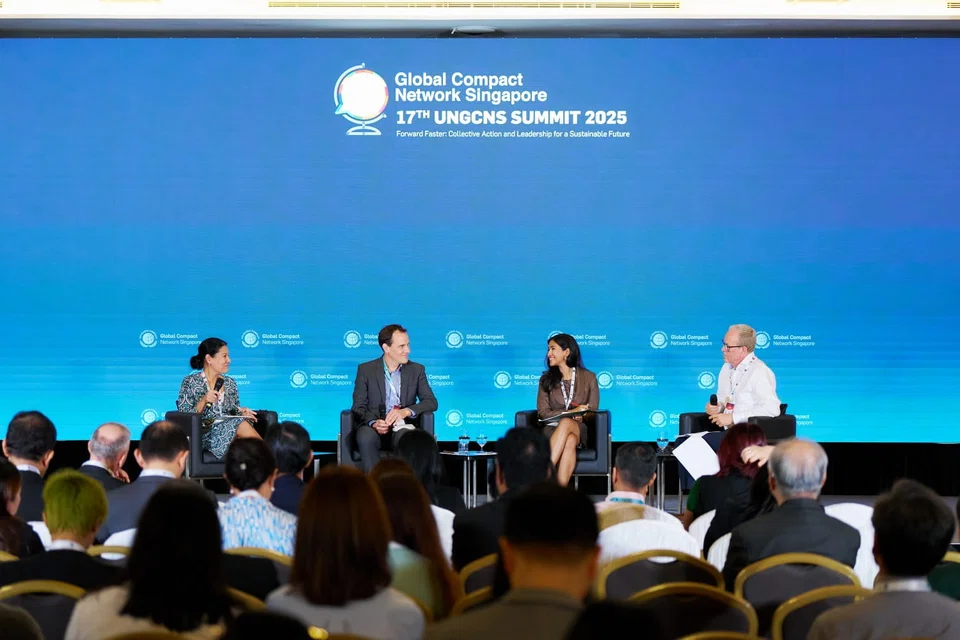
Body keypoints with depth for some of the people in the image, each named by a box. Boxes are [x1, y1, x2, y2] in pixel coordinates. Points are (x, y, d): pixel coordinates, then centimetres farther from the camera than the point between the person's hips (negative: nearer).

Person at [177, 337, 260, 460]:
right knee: (241, 424, -32)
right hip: (205, 435, -4)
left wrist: (242, 413, -2)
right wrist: (203, 401, -17)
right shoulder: (190, 382, 3)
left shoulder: (230, 383, 17)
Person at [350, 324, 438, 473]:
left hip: (401, 427, 0)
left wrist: (406, 411, -16)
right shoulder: (366, 370, 8)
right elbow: (359, 406, 2)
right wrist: (373, 423, -21)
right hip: (372, 427, 0)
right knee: (366, 437, -37)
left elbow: (431, 402, 4)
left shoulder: (417, 370, 12)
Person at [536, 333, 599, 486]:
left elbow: (592, 412, 7)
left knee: (566, 423, -39)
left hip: (580, 430, -1)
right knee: (569, 442, -38)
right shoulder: (546, 379, 14)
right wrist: (570, 413, -12)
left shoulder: (589, 377, 10)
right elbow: (543, 412, 4)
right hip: (552, 430, 1)